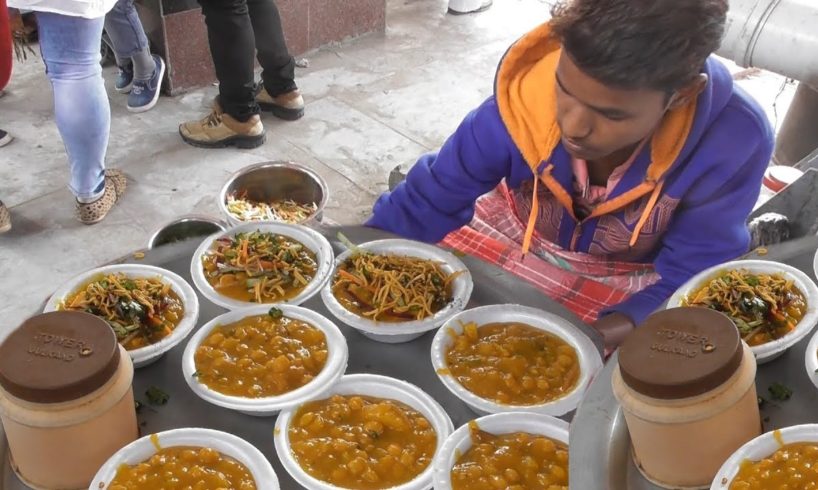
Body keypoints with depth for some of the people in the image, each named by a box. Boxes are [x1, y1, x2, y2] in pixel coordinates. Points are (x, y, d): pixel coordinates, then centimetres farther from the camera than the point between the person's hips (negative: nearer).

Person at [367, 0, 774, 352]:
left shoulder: (732, 141, -32)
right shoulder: (522, 98, -30)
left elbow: (690, 281, -23)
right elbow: (428, 201, -16)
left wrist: (594, 342, -41)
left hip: (631, 283, -1)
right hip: (510, 237, 2)